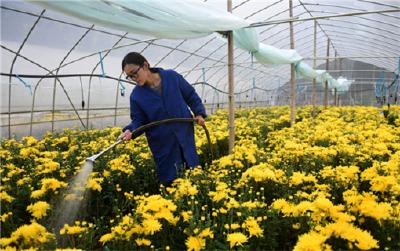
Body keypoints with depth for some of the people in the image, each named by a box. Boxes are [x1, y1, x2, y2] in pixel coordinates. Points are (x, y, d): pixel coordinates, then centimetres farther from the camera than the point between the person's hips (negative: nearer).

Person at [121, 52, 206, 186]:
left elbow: (191, 96, 4)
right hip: (162, 145, -1)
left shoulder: (172, 77, -8)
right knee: (169, 179, 6)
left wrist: (199, 113, -5)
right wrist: (130, 131, -22)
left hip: (185, 137, 1)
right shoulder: (136, 95, -7)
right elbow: (139, 121, -3)